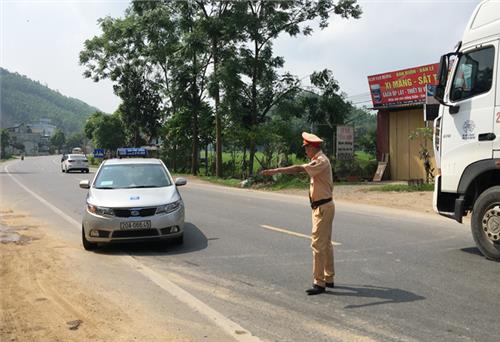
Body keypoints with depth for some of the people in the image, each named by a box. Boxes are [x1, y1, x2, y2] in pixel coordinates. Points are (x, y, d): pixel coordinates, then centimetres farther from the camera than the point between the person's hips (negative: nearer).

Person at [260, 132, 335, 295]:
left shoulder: (321, 161, -20)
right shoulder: (319, 160, 12)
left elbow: (299, 169, -32)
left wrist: (275, 170, -35)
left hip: (323, 208, -11)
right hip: (322, 207, 11)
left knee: (318, 244, -9)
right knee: (326, 244, 16)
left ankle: (319, 283, -6)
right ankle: (328, 279, 25)